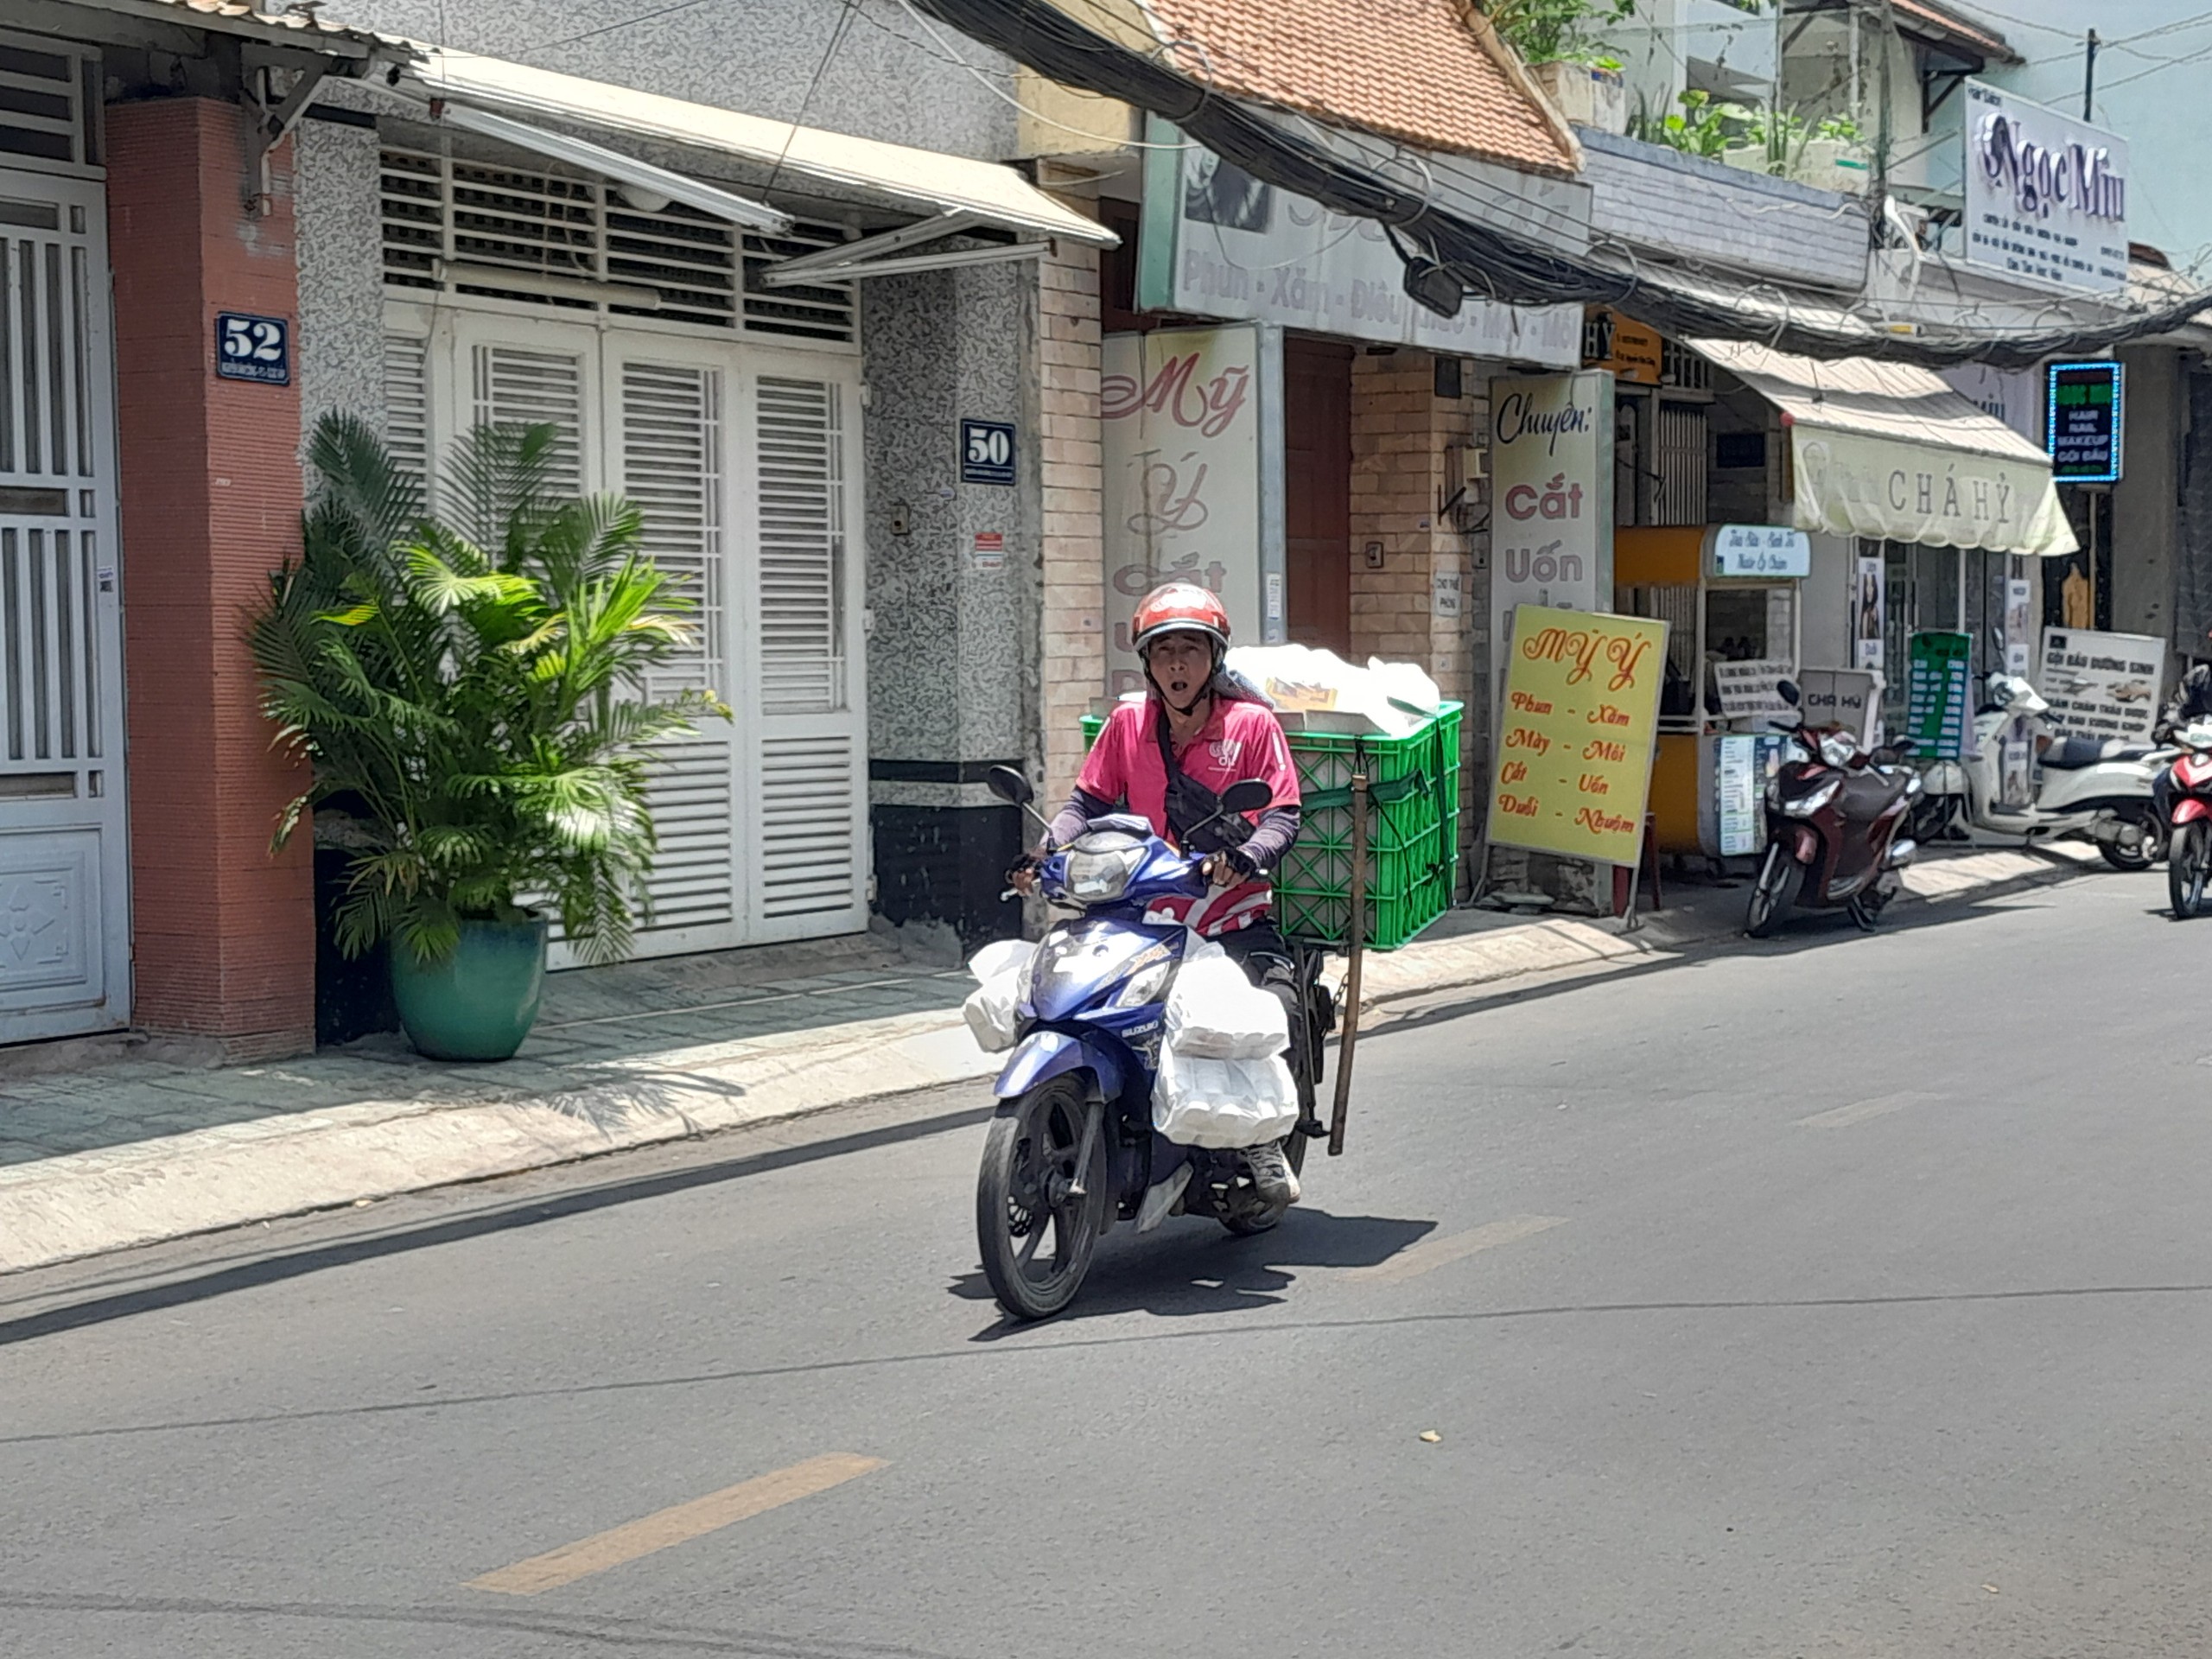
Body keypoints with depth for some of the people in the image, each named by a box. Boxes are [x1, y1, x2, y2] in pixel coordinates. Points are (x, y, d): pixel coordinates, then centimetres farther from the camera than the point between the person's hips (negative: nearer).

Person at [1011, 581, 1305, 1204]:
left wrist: (1245, 858, -26)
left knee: (1277, 1006, -26)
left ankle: (1263, 1136, -2)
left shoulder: (1253, 722, 0)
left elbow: (1282, 816, -6)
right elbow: (1090, 801, 10)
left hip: (1236, 923, -2)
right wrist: (1045, 852, -8)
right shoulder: (1127, 723, 8)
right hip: (1146, 920, 2)